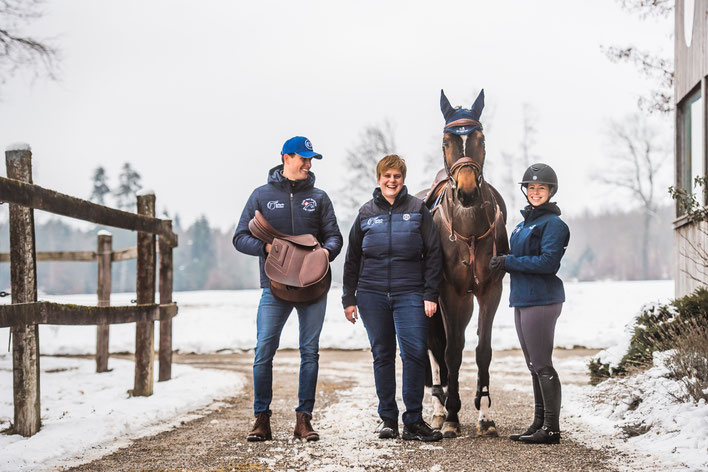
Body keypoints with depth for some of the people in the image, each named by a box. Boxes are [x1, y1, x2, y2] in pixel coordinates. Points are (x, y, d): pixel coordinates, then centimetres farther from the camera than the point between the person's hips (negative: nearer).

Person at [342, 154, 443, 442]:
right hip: (372, 294, 2)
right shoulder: (366, 213, 10)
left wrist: (430, 294, -4)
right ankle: (388, 419, 14)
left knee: (415, 352, -11)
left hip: (409, 293, -2)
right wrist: (349, 298, 8)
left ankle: (413, 421, -4)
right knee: (382, 355, 6)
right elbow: (352, 259, 14)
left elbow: (433, 254, 3)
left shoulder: (418, 210, 5)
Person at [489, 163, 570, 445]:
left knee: (542, 365, -8)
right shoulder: (525, 222, 19)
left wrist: (510, 262, -16)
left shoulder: (552, 223, -9)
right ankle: (539, 424, 19)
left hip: (541, 300, -9)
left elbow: (549, 262, -19)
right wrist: (504, 262, 1)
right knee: (534, 366, 12)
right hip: (523, 299, 9)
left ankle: (551, 429, -5)